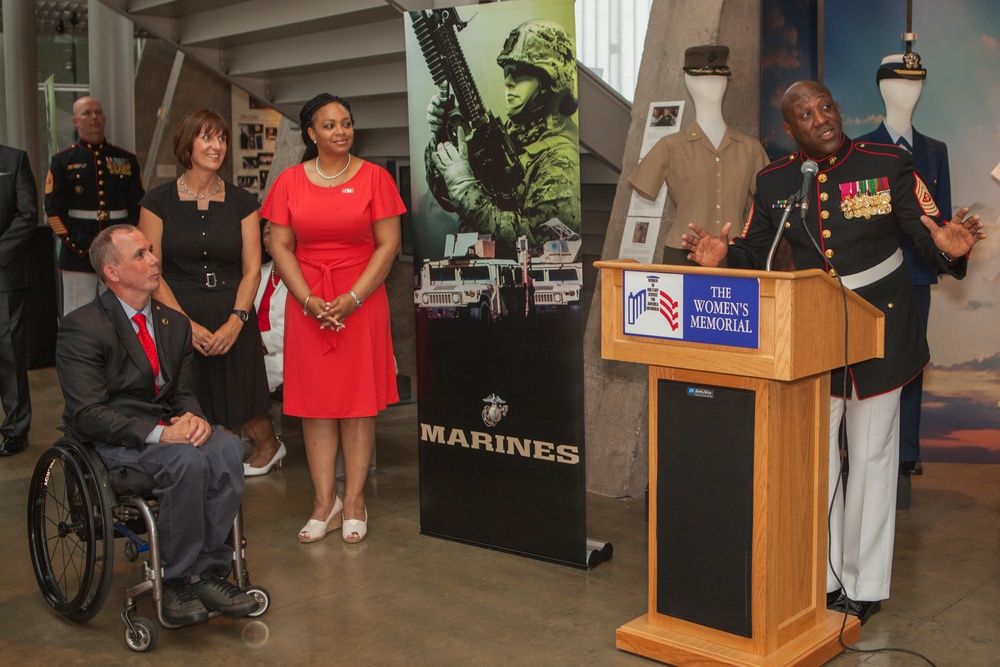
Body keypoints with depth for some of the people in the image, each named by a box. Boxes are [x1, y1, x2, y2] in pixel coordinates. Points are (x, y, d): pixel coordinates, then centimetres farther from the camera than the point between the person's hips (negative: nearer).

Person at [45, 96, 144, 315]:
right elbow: (54, 210, -2)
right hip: (78, 255, -2)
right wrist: (79, 245, -11)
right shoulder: (62, 161, 4)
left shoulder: (127, 160, 11)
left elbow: (138, 207, 8)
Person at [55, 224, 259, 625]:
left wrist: (193, 418, -12)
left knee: (227, 447, -26)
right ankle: (177, 581, -19)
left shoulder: (174, 323, 12)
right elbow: (88, 414, -16)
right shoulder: (82, 328, -9)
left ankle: (209, 570, -19)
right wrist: (159, 434, -27)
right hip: (113, 440, -6)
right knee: (188, 461, -33)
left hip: (167, 427, 6)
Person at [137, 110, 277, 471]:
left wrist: (236, 321, -11)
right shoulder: (159, 201, 2)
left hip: (233, 322, 1)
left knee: (238, 402, 3)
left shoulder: (242, 202, 7)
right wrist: (186, 324, -12)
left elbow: (252, 269, 4)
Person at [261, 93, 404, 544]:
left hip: (361, 300, -1)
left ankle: (353, 501, 9)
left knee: (359, 400, 1)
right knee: (315, 401, 2)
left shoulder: (374, 177, 1)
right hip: (307, 304, 2)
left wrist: (352, 298, -11)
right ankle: (325, 503, 9)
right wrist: (309, 299, -9)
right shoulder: (289, 181, 6)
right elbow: (280, 246, 4)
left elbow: (388, 244, -3)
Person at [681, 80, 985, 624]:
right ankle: (824, 578, 26)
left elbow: (927, 234, -10)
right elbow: (754, 250, 6)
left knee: (871, 456, 7)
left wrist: (948, 247, -33)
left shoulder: (889, 165, -8)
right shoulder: (774, 182, 0)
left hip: (879, 328, -3)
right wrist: (722, 257, -15)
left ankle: (865, 586, 20)